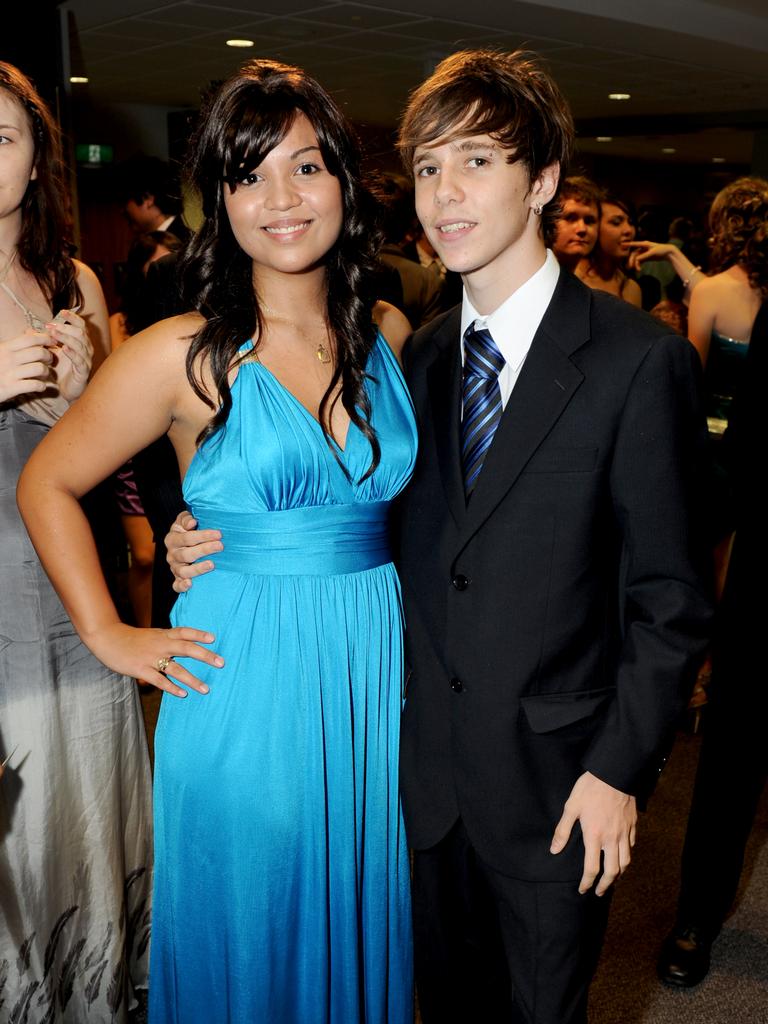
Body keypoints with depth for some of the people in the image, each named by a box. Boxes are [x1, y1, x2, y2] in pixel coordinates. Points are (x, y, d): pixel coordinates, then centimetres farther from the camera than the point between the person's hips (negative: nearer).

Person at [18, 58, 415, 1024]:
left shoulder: (390, 334, 3)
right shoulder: (185, 355, -11)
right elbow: (46, 484, -1)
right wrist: (111, 638, -3)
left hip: (380, 665, 4)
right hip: (244, 680, -4)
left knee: (361, 916, 20)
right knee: (247, 926, 14)